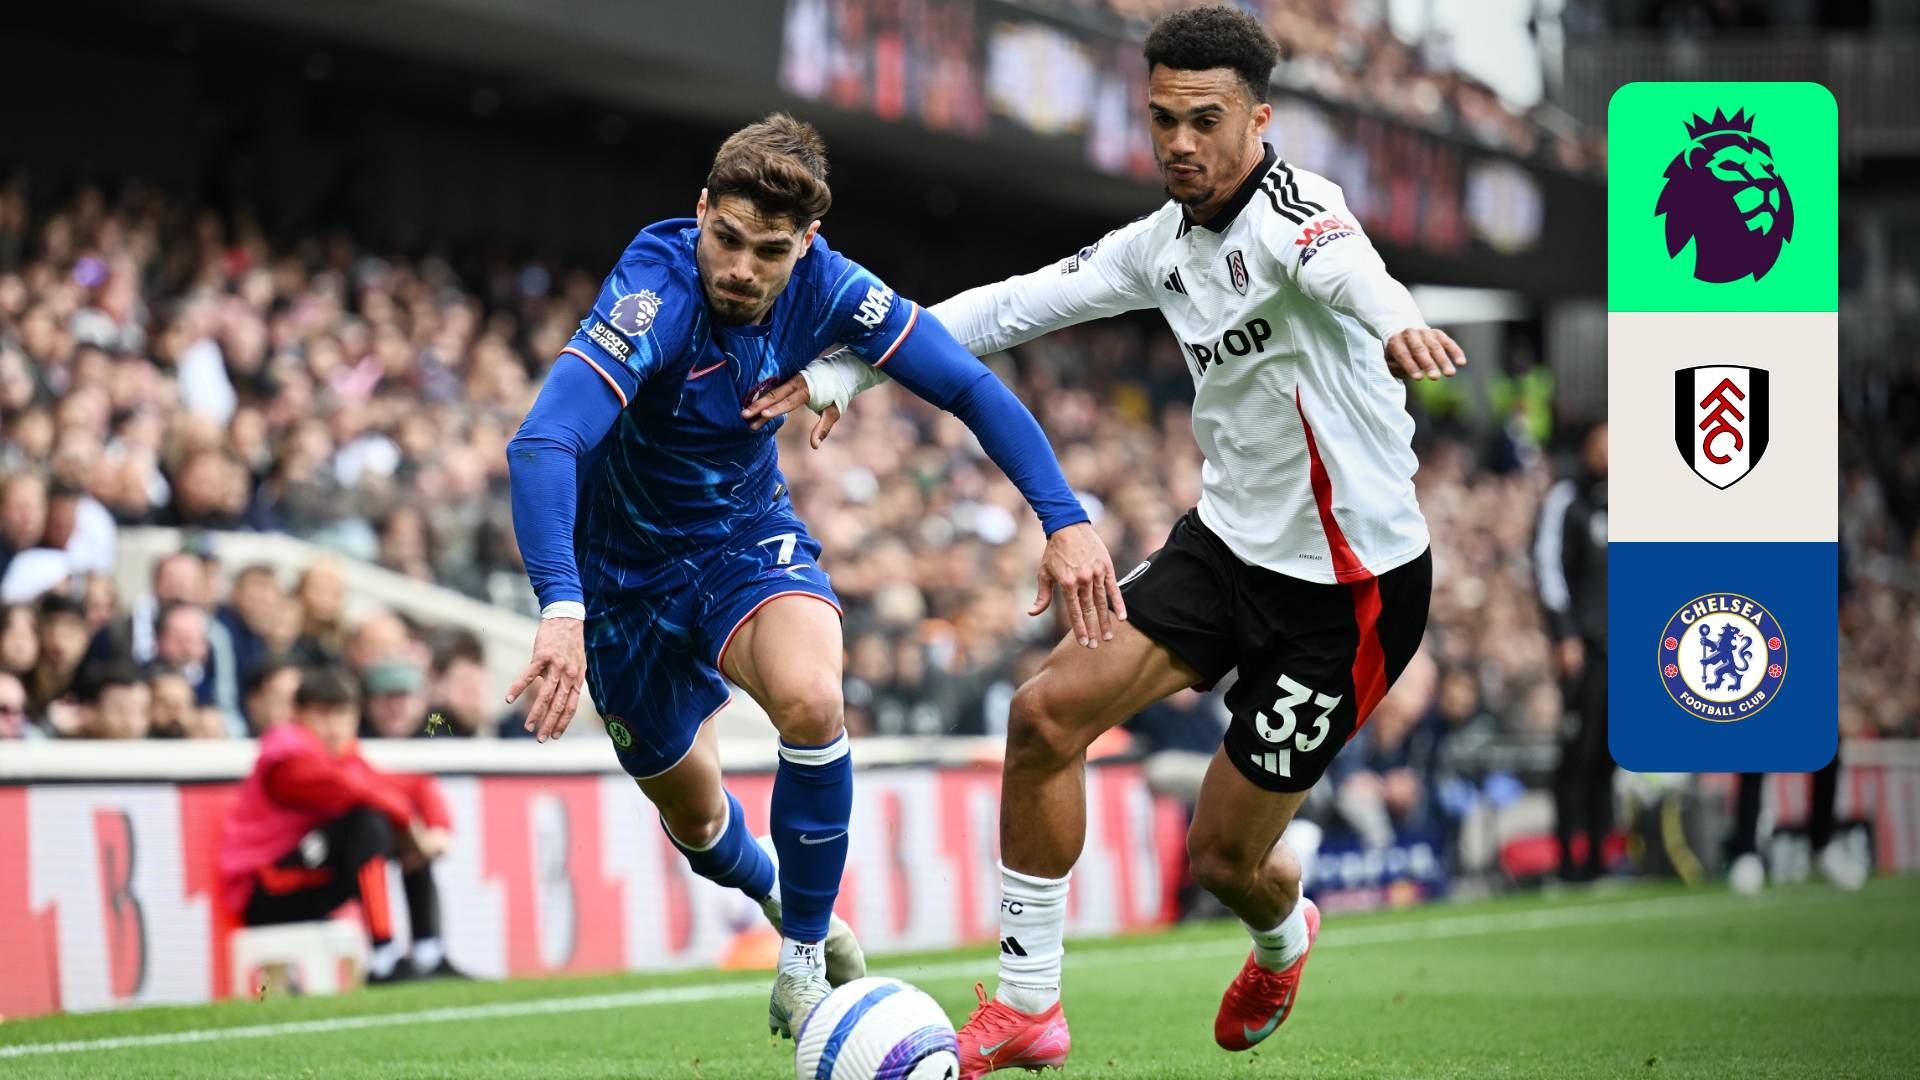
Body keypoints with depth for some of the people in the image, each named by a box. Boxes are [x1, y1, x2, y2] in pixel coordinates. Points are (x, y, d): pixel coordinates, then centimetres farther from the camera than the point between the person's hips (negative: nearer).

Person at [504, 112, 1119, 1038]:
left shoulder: (824, 287, -20)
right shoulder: (655, 295, -34)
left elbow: (969, 386, -12)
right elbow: (543, 443, -46)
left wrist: (1064, 518, -24)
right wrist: (561, 609, -60)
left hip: (747, 536, 2)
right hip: (627, 569, -2)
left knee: (810, 699, -30)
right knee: (691, 809, 13)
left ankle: (805, 961, -10)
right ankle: (776, 893, 52)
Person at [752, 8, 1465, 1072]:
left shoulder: (1288, 208, -22)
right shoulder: (1166, 239, 3)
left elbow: (1344, 264, -48)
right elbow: (1017, 304, 14)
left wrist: (1396, 323, -71)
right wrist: (844, 371, 10)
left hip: (1350, 584, -7)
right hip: (1229, 538, 7)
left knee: (1224, 854, 2)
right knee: (1047, 713, -7)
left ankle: (1281, 941, 41)